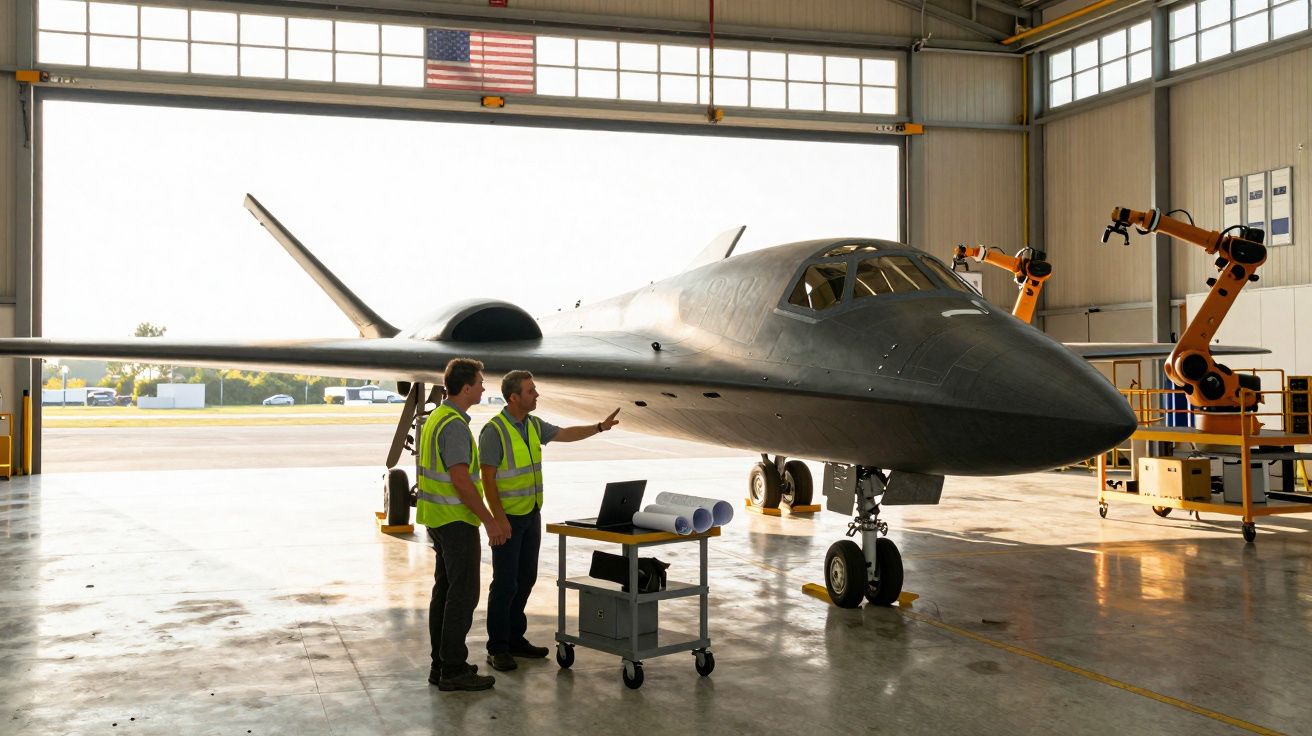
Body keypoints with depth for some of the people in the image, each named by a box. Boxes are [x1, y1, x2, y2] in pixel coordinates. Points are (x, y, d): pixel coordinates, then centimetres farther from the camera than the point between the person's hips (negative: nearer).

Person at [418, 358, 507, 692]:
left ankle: (442, 664, 20)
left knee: (445, 590, 13)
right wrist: (490, 521, -20)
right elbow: (461, 480, -24)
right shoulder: (455, 425, -19)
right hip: (457, 521, -10)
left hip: (438, 518, 10)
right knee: (463, 593, -5)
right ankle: (454, 670, -1)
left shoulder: (436, 418, 13)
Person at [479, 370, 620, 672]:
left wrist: (600, 426, 8)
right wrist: (500, 519, -21)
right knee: (505, 582, -4)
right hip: (507, 516, -8)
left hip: (532, 514, 8)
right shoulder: (494, 430, -17)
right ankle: (497, 648, 5)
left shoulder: (534, 425, 6)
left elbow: (566, 434, 19)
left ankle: (515, 638, 23)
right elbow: (487, 478, -18)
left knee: (526, 578, 12)